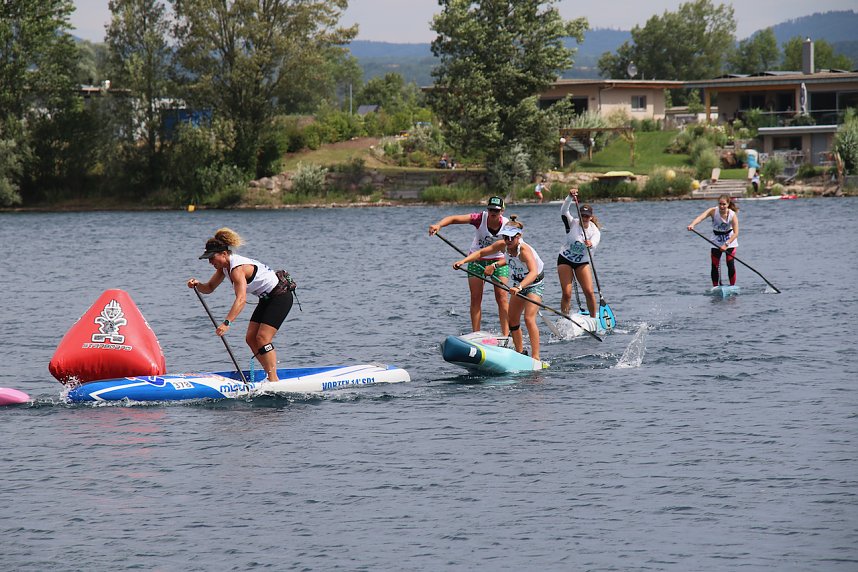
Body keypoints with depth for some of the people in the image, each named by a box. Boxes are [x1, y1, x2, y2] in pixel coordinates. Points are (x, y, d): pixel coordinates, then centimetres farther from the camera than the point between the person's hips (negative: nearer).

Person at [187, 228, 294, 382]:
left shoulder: (237, 268, -28)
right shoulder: (225, 266, 1)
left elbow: (241, 299, -38)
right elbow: (209, 288, 7)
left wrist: (227, 323, -45)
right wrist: (198, 285, -16)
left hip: (280, 296, -10)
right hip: (267, 299, 10)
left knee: (262, 338, -16)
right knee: (251, 338, 4)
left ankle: (274, 380, -15)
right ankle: (271, 376, 8)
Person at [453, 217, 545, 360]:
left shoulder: (524, 250, -34)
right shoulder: (503, 246, -14)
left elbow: (533, 272, -50)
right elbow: (481, 253, -5)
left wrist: (519, 287, -64)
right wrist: (463, 261, -21)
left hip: (535, 283, -8)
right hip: (519, 284, 8)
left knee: (529, 319, -22)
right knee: (512, 321, 11)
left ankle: (536, 357, -23)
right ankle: (520, 353, 26)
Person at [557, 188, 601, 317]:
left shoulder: (594, 230, -7)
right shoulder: (572, 223, -8)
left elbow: (595, 243, -28)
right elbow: (564, 211, -25)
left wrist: (590, 244, -52)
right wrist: (570, 197, -40)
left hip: (582, 263, 1)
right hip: (565, 260, -1)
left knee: (589, 292, -8)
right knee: (566, 293, -9)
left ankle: (594, 319, 5)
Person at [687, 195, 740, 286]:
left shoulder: (732, 215, -22)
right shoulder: (713, 211, -20)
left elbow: (735, 233, -22)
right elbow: (701, 217, -37)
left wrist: (726, 244, -32)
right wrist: (692, 224, -57)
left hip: (730, 239, -1)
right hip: (716, 240, 1)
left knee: (730, 264, -10)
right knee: (715, 265, 0)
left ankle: (732, 286, 3)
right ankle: (715, 287, 11)